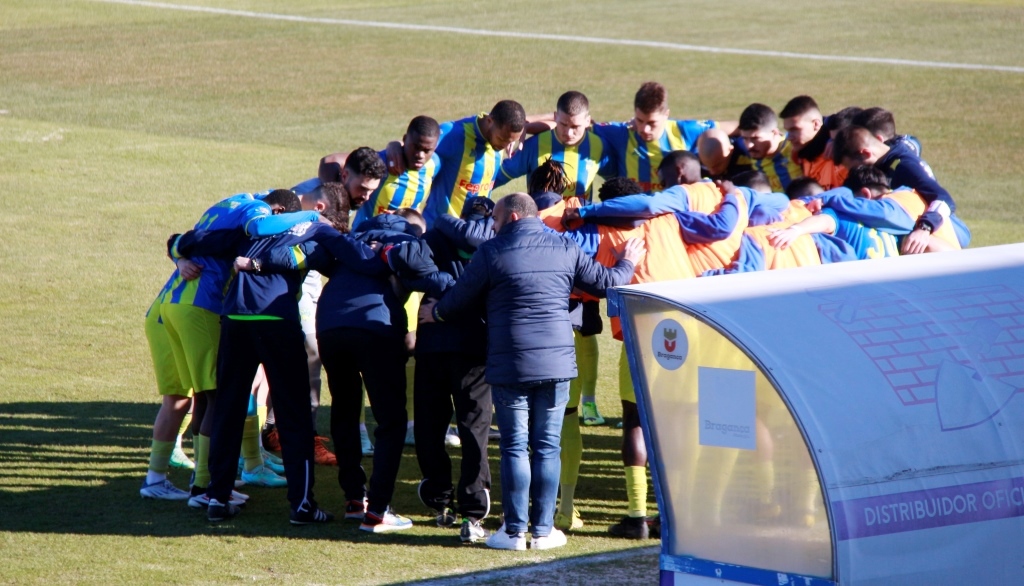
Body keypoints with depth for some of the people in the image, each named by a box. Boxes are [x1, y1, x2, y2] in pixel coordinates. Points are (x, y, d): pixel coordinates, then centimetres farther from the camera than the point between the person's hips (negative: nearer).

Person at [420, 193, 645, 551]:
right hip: (556, 363, 2)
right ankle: (543, 529, 7)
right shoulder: (565, 249, 5)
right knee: (547, 446, 6)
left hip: (510, 366, -2)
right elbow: (604, 283, 13)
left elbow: (461, 297, 5)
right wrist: (627, 264, 35)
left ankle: (515, 530, 2)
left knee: (514, 446, 3)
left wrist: (435, 313, 26)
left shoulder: (491, 252, -4)